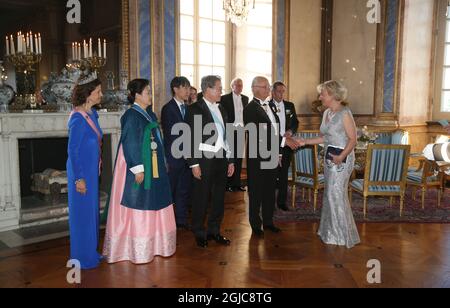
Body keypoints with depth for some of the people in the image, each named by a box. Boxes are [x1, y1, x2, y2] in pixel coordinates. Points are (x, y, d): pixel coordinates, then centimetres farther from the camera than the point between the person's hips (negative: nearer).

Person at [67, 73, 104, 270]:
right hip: (81, 172, -9)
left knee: (93, 210, 17)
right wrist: (79, 179, -18)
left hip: (92, 170, 9)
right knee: (83, 213, 2)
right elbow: (72, 150, -18)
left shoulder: (92, 114, 7)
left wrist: (96, 170, 15)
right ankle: (83, 258, 17)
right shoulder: (78, 118, -18)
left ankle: (91, 252, 32)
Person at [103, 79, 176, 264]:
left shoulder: (149, 114, 11)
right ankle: (137, 251, 11)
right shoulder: (131, 115, -14)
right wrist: (138, 169, -22)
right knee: (138, 208, 0)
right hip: (138, 168, -9)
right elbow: (130, 144, -18)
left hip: (153, 166, 9)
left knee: (152, 206, 14)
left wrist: (162, 162, 16)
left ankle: (153, 244, 27)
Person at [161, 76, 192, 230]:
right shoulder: (168, 109, -9)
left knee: (184, 189, 12)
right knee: (169, 190, 4)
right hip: (174, 157, -6)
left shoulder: (187, 108, 11)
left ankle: (182, 220, 23)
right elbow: (170, 135, -12)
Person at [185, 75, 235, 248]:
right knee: (201, 198, 4)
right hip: (205, 161, -6)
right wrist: (194, 164, -14)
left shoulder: (221, 109, 14)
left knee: (219, 198, 13)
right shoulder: (195, 110, -7)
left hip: (221, 160, 7)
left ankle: (214, 231, 27)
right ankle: (199, 233, 20)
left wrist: (230, 161, 14)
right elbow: (191, 139, -10)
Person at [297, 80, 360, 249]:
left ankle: (344, 235, 14)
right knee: (330, 193, 12)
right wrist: (304, 142, 13)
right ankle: (332, 231, 26)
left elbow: (353, 139, -15)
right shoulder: (327, 113, 11)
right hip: (330, 157, 8)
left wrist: (341, 157, -28)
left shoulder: (345, 113, -14)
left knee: (336, 194, -2)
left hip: (342, 158, -8)